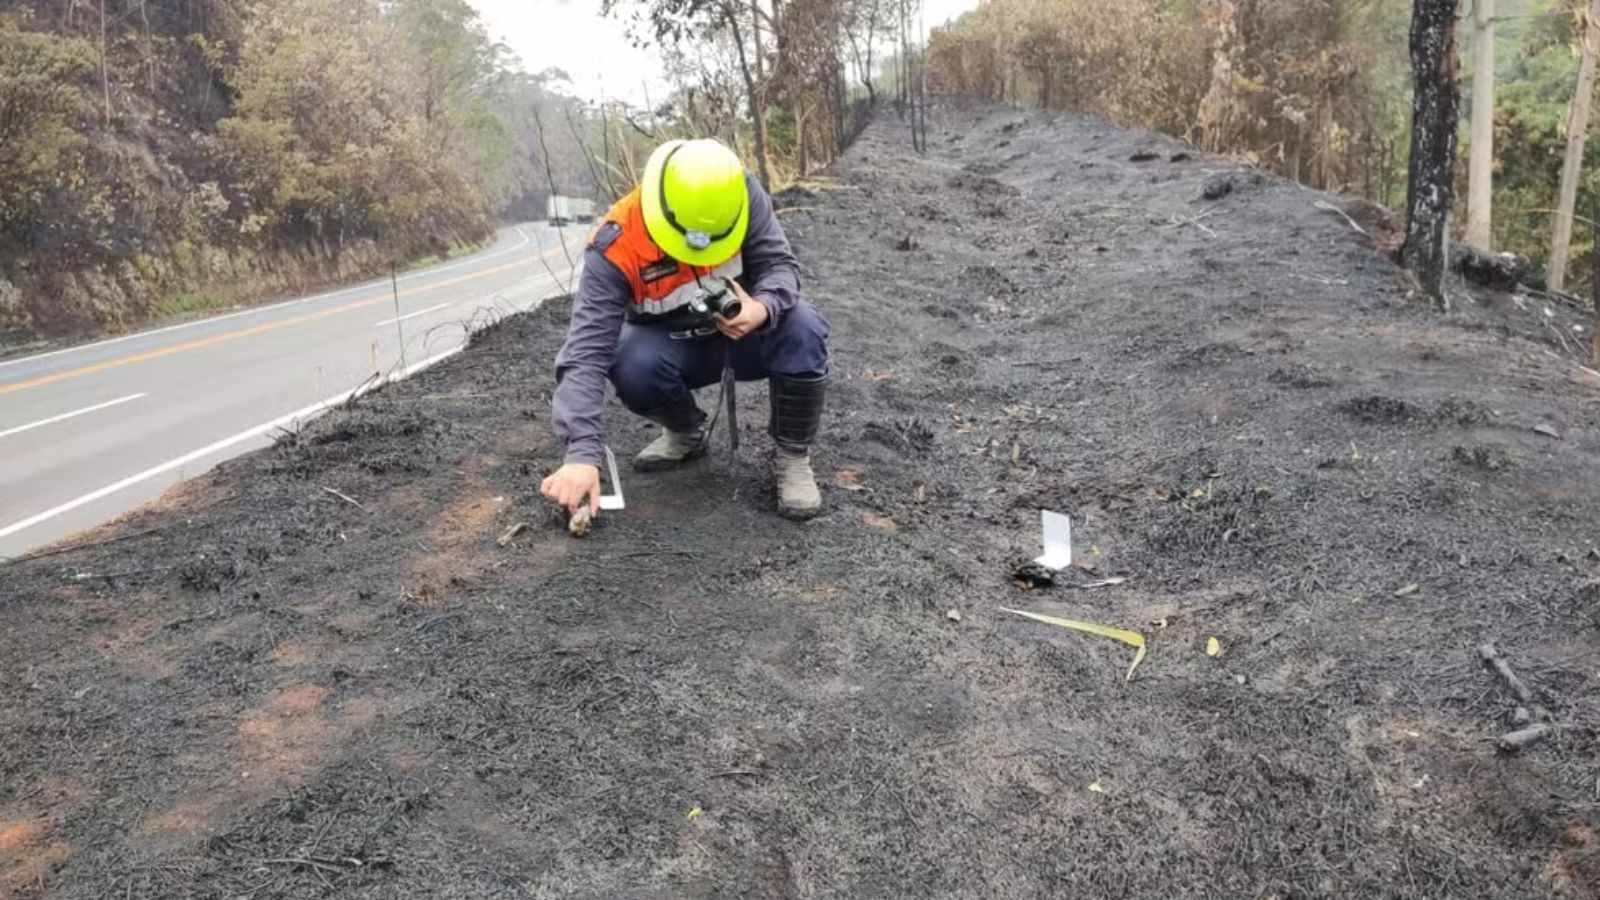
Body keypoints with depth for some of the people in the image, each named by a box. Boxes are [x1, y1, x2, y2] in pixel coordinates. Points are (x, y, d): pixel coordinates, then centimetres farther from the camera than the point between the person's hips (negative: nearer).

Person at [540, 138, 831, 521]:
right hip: (674, 346, 0)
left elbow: (778, 263, -15)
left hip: (745, 332, 1)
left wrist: (764, 308, -41)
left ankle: (794, 456, -11)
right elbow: (586, 352, -34)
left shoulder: (742, 192, -24)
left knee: (802, 328, -32)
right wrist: (582, 453, -45)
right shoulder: (616, 249, -30)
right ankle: (687, 433, 2)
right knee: (631, 366, -33)